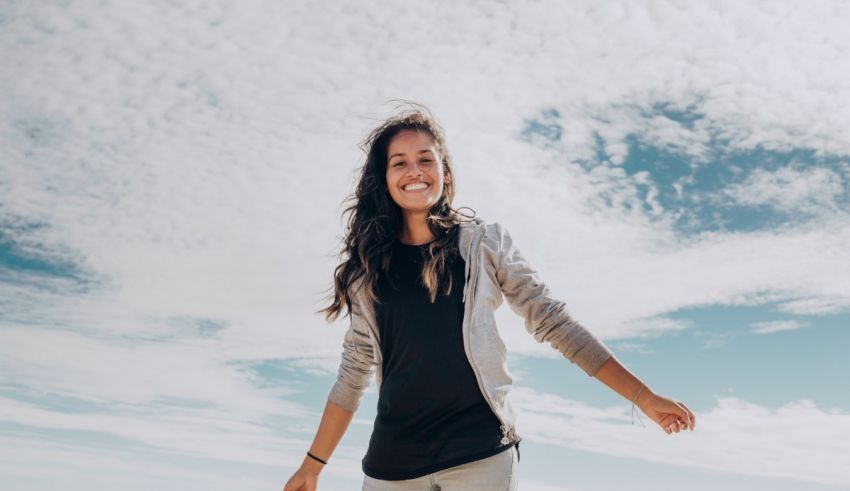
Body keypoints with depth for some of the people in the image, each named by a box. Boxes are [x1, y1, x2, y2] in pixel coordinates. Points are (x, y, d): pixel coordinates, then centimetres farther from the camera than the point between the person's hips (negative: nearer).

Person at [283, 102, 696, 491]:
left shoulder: (484, 242, 0)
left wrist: (645, 398, -3)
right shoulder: (369, 266, 5)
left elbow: (553, 323, 0)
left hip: (480, 451, -2)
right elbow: (355, 369, 11)